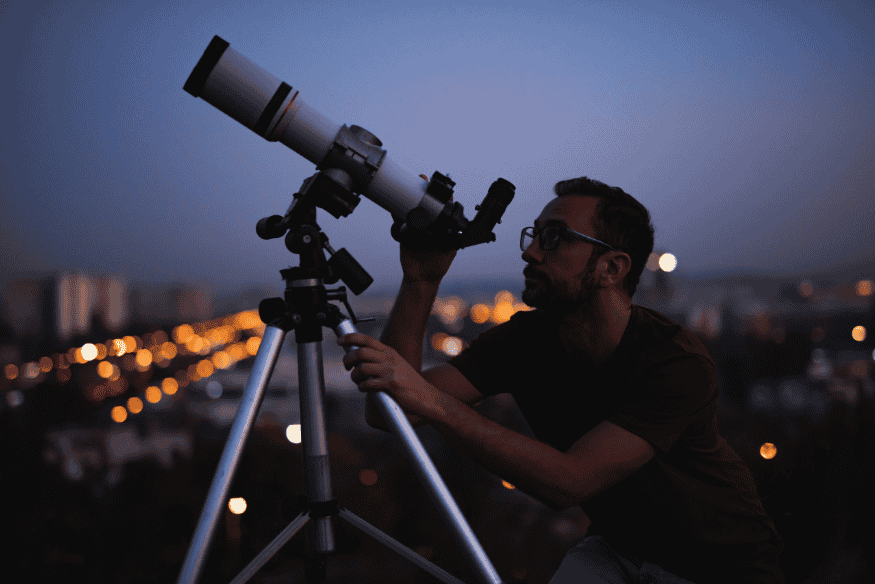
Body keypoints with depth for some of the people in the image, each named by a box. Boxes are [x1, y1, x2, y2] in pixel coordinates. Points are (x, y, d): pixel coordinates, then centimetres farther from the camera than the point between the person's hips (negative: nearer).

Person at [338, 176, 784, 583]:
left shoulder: (680, 363, -28)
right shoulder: (524, 339, -12)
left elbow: (568, 481, -38)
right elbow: (387, 411, -20)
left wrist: (431, 401, -44)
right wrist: (421, 281, -27)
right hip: (615, 546, 3)